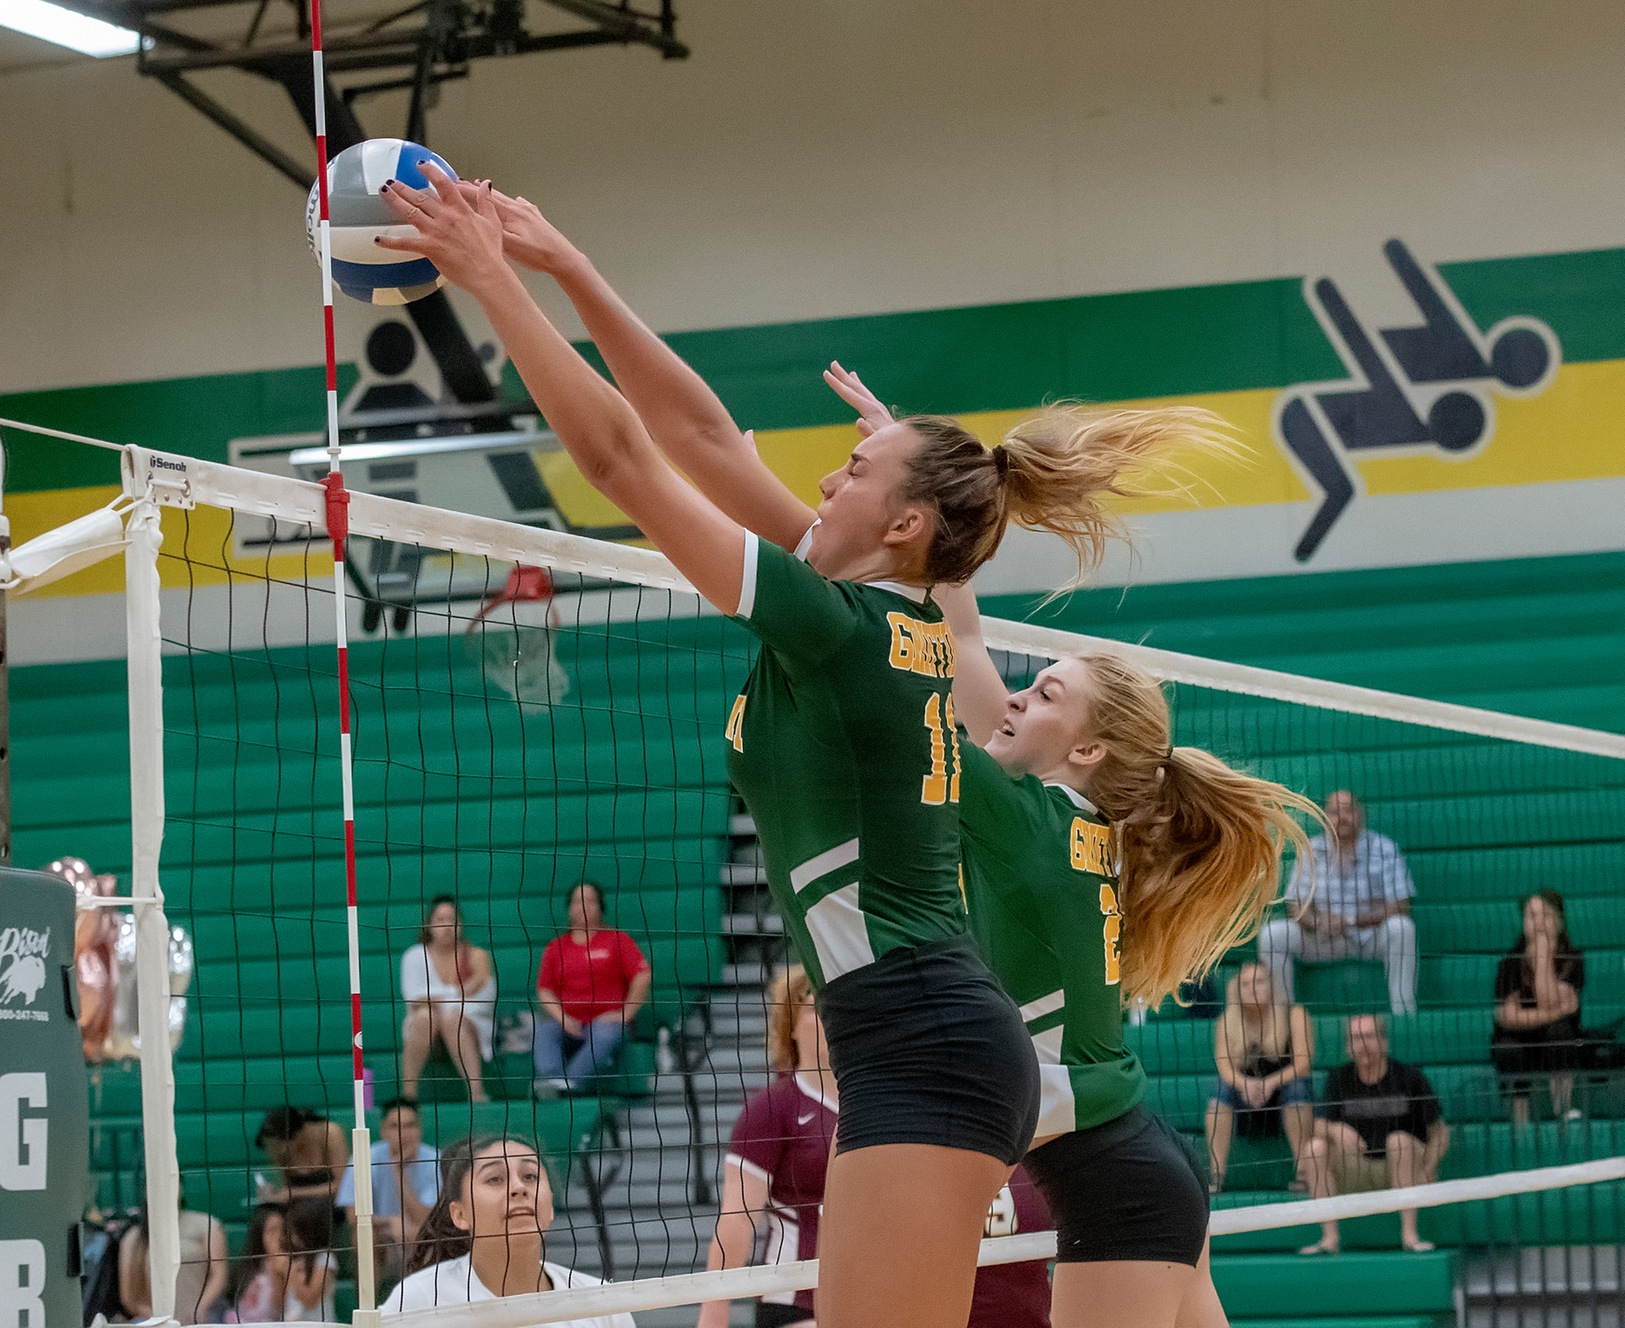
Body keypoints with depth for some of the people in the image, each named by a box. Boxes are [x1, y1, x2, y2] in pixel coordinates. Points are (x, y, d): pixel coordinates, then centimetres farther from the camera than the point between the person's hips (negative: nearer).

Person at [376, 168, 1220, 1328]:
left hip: (919, 1048, -10)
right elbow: (701, 434, 16)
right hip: (954, 1040, 10)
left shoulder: (839, 623, -11)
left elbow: (619, 459, -11)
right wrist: (567, 269, 15)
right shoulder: (899, 622, 13)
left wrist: (495, 282, -5)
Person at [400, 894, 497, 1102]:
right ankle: (408, 1093, -35)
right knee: (425, 1015, -32)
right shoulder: (414, 956, 10)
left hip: (470, 1028, -1)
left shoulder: (477, 956, 9)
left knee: (452, 1019, -34)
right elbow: (412, 997, -5)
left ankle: (476, 1092, -44)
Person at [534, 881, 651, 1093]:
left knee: (604, 1036, -37)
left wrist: (625, 1014, -9)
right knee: (544, 1030, -29)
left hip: (606, 1020, -3)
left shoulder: (617, 940, 9)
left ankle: (571, 1081, -54)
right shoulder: (556, 947, 17)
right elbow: (544, 989, 11)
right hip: (569, 1025, 3)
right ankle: (550, 1078, -53)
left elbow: (642, 976, 0)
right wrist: (562, 1018, -7)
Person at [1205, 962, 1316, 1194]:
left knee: (1297, 1086, -32)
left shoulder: (1294, 1016, -3)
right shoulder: (1227, 1022, 3)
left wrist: (1270, 1084, -32)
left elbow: (1303, 1063, -14)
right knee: (1221, 1088, -26)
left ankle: (1304, 1174, -34)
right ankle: (1216, 1175, -33)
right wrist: (1244, 1084, -33)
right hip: (1247, 1108, 2)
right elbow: (1224, 1065, -10)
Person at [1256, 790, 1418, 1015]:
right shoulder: (1311, 851, 0)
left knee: (1401, 928, -34)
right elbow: (1300, 907, -4)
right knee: (1272, 933, -21)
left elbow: (1399, 907, -13)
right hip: (1323, 938, 2)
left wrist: (1350, 919, -25)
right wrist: (1317, 922, -29)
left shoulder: (1384, 849, -7)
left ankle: (1403, 1018, -31)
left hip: (1370, 936, -2)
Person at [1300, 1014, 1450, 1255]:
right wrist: (1337, 1131, -33)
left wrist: (1426, 1172, -21)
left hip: (1400, 1170, -3)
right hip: (1356, 1176, 3)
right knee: (1316, 1146, -21)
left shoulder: (1409, 1077, -6)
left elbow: (1439, 1133, -4)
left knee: (1399, 1140, -33)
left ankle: (1409, 1235, -34)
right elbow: (1320, 1127, -8)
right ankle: (1329, 1237, -23)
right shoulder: (1339, 1077, 2)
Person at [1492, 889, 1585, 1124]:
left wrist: (1543, 955, -24)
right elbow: (1507, 1016, -15)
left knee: (1558, 1028, -32)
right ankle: (1520, 1121, -21)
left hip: (1559, 1050, 0)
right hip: (1519, 1045, 0)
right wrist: (1558, 1011, -22)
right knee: (1510, 1050, -33)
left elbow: (1549, 1003, -24)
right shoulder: (1511, 961, -7)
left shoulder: (1572, 960, -8)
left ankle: (1564, 1111, -26)